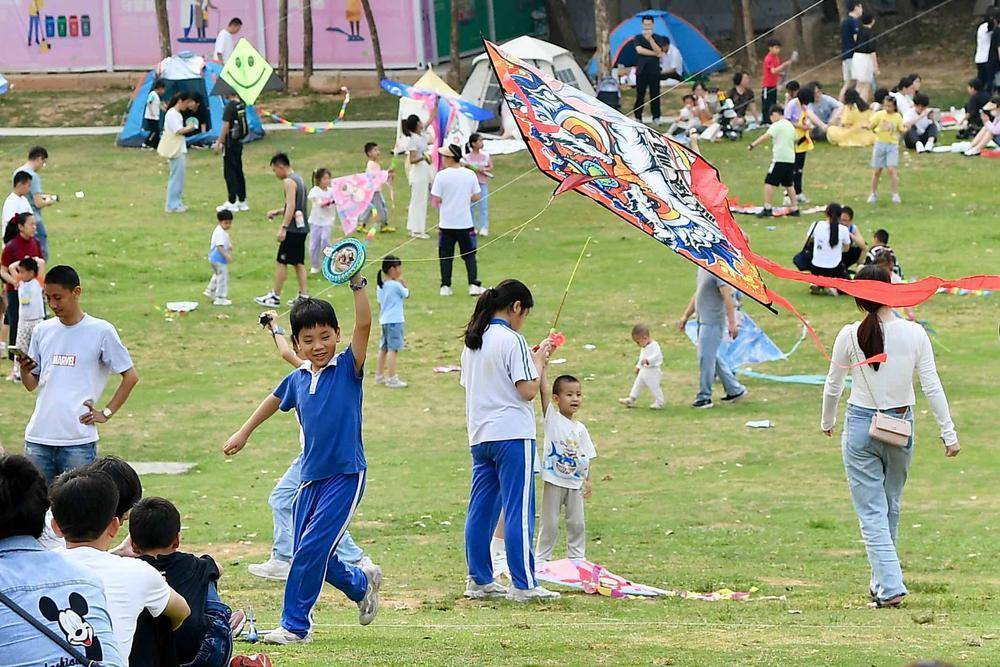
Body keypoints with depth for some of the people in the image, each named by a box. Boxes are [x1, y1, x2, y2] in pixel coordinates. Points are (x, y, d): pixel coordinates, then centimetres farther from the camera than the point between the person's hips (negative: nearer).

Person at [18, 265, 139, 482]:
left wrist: (106, 413, -3)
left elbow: (130, 376, 3)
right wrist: (24, 369, -4)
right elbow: (31, 385, 17)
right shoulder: (42, 331, 12)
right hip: (37, 439, 4)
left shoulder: (101, 331, -2)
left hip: (78, 441, -4)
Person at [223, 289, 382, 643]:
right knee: (312, 555, 10)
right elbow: (274, 401, 29)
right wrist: (243, 433, 37)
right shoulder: (297, 380, 8)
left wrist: (357, 284, -32)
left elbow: (363, 326, -22)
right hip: (312, 477, 6)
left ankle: (295, 625, -2)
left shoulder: (347, 368, -7)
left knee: (311, 550, -12)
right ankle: (361, 582, 36)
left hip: (346, 475, -6)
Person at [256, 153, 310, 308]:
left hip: (293, 230, -9)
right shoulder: (298, 179, 16)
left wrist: (283, 227, -25)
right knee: (298, 263, 13)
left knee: (281, 262, -2)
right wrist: (277, 212, 23)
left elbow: (291, 206, -23)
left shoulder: (288, 182, -14)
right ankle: (303, 296, 10)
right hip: (302, 227, 9)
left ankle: (275, 297, 3)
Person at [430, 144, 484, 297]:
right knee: (469, 255, 10)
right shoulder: (470, 174, -4)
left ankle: (445, 286, 7)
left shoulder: (441, 176, -12)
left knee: (446, 255, 9)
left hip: (446, 223, -1)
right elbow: (476, 197, 0)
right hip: (465, 222, 1)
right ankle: (473, 285, 3)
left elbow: (436, 200, -10)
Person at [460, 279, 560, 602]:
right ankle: (523, 584, -7)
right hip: (512, 434, -8)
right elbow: (528, 390, -15)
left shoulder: (472, 341, 12)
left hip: (480, 436, 8)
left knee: (481, 509, 10)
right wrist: (539, 361, 2)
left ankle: (479, 581, 13)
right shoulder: (511, 340, -11)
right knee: (519, 511, -6)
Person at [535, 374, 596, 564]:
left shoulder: (580, 429, 7)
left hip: (575, 483, 4)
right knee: (549, 522, 1)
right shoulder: (552, 418, -5)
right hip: (554, 482, -4)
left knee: (577, 523, 8)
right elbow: (543, 390, -15)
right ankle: (541, 557, 10)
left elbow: (586, 456, 11)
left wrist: (587, 480, 3)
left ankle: (577, 558, 19)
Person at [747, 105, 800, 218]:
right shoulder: (791, 126, 17)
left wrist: (752, 145, -22)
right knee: (789, 185, 16)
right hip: (791, 159, 8)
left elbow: (765, 136, -20)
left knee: (769, 183, -5)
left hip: (779, 159, -8)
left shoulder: (776, 126, -8)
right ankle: (795, 209, 16)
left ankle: (767, 208, -11)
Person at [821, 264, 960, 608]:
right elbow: (932, 386, -5)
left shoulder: (850, 336, -10)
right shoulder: (914, 333, -7)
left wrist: (827, 422, 20)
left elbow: (833, 386, 1)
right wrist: (948, 432, 2)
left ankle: (890, 587, -11)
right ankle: (882, 583, 27)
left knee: (872, 513, 0)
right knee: (891, 508, 18)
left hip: (861, 427, -2)